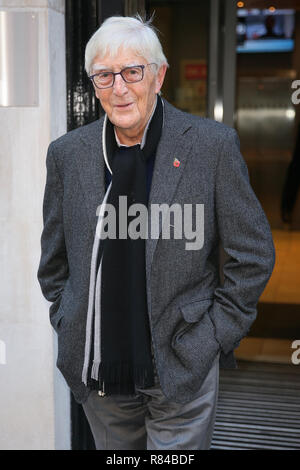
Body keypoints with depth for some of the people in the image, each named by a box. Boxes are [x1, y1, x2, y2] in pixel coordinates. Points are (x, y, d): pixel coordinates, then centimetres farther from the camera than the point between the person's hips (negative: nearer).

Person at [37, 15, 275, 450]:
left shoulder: (213, 145, -9)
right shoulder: (68, 153, 1)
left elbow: (255, 254, -4)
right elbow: (53, 258, 12)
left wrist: (215, 336, -6)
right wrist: (68, 327, 6)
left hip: (182, 368, -3)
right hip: (98, 371, 4)